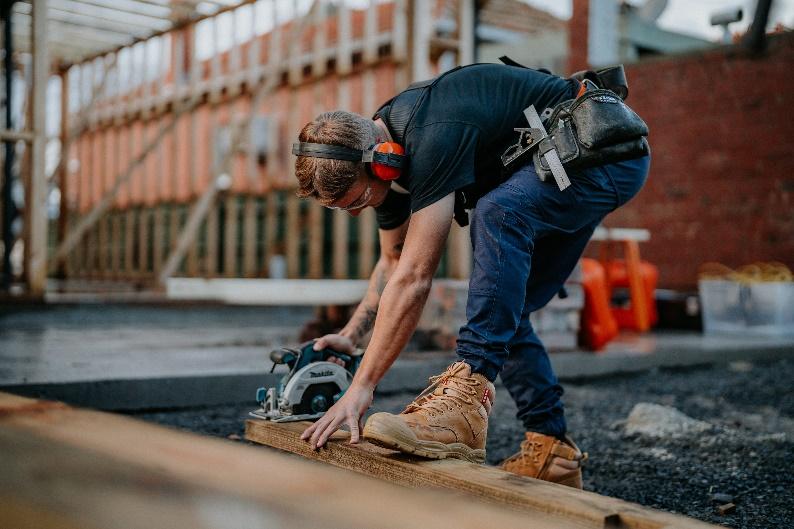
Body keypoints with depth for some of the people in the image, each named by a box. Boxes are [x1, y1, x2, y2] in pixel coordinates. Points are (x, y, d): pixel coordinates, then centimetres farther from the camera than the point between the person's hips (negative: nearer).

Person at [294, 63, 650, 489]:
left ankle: (466, 398, -37)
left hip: (609, 156, -9)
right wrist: (351, 335, -1)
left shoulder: (434, 137, -34)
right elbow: (393, 262, 10)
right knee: (502, 312, 3)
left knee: (497, 213, -35)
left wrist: (361, 386, -31)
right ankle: (551, 451, 9)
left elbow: (413, 280, -35)